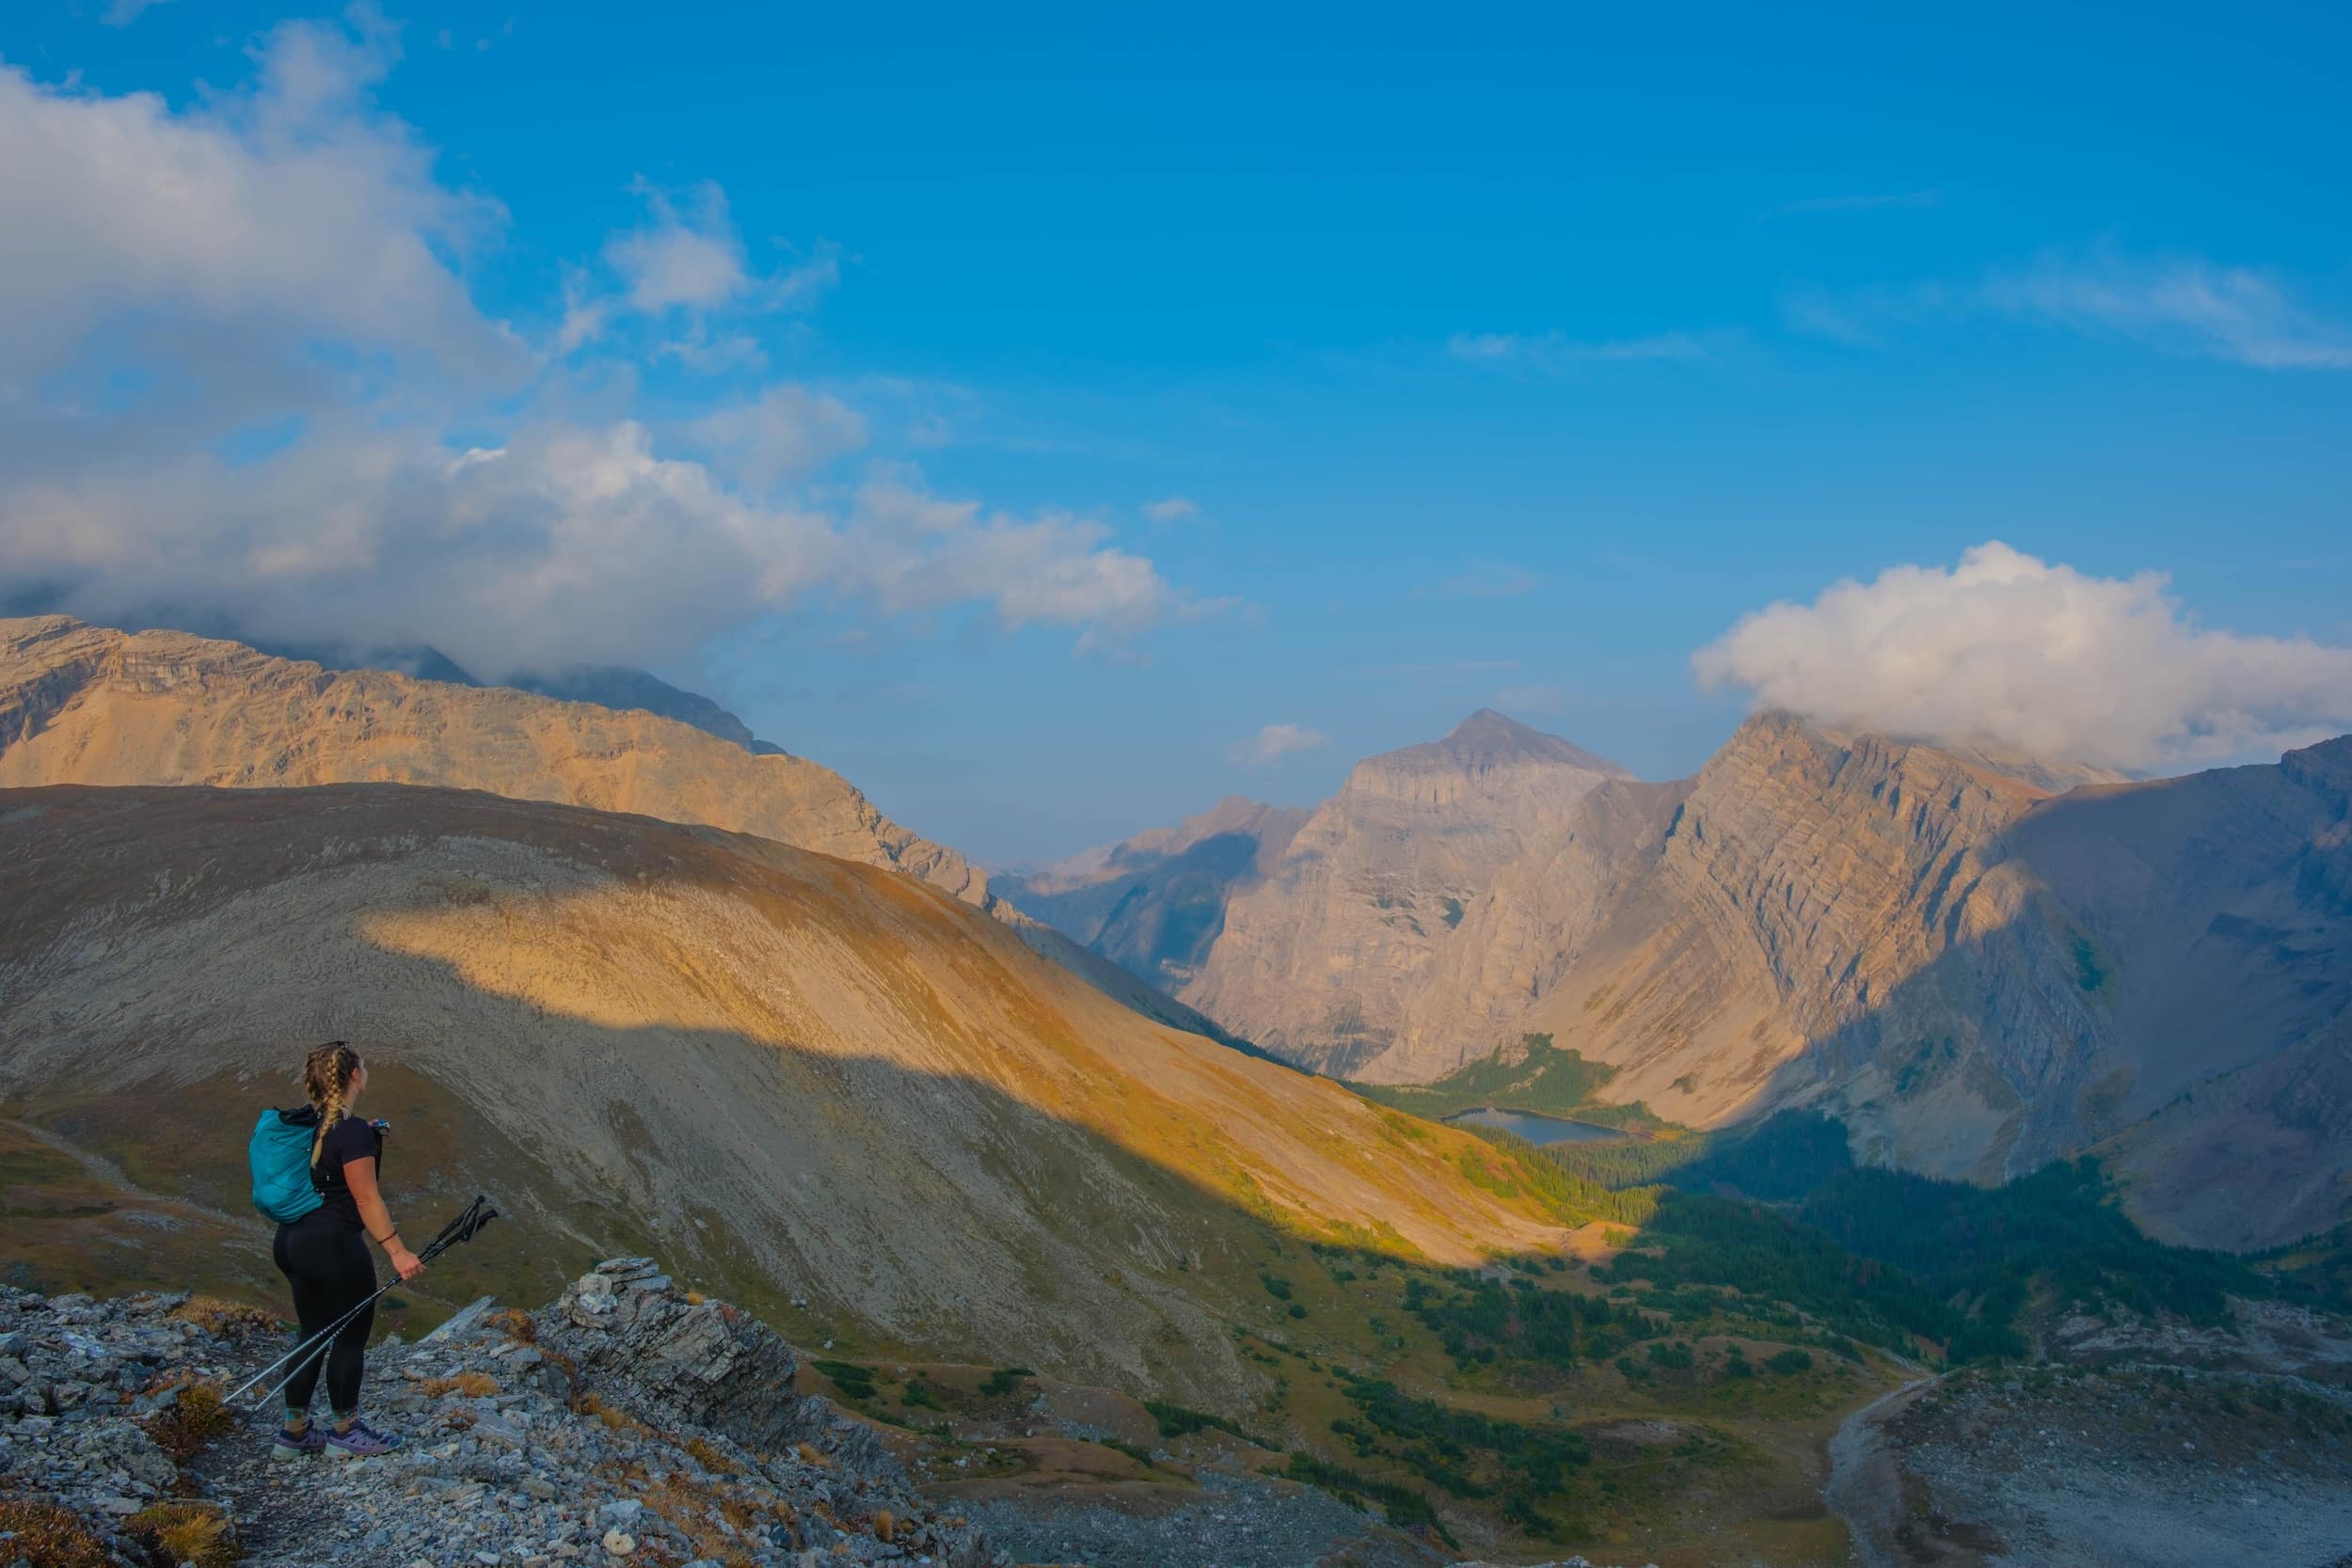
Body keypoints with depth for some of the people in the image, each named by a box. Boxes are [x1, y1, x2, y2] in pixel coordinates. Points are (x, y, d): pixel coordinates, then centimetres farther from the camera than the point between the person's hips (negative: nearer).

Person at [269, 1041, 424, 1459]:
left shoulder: (312, 1125, 8)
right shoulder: (353, 1131, -18)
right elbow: (366, 1198, -20)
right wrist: (396, 1251, -19)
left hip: (295, 1241, 9)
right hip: (334, 1246, -9)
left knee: (314, 1334, 17)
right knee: (351, 1336, 6)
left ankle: (295, 1431, 23)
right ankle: (346, 1432, 17)